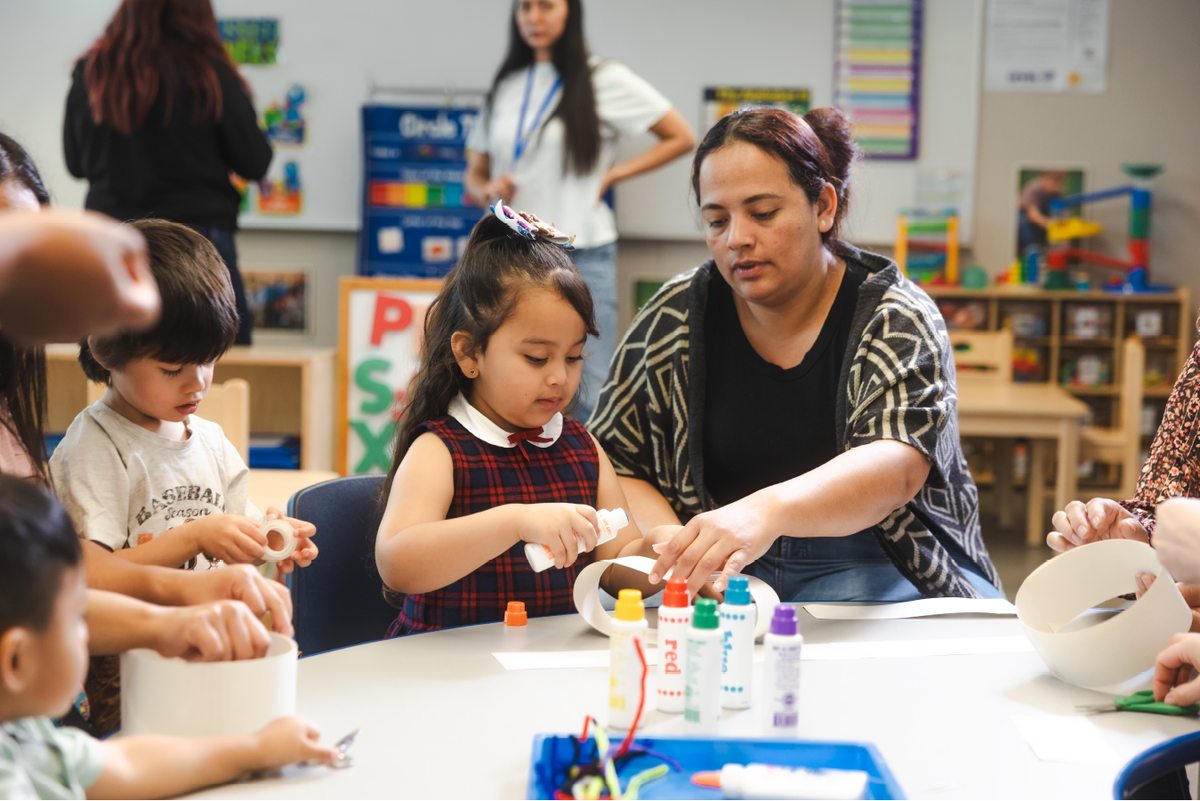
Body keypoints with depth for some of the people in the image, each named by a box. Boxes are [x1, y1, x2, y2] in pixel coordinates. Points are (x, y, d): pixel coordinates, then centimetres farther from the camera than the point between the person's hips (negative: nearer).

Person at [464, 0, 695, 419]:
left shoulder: (604, 80, 1)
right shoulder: (504, 86, 14)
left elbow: (680, 138, 4)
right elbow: (475, 172, 20)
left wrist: (612, 175, -2)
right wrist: (488, 190, -3)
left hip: (582, 254, -4)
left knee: (592, 396, -8)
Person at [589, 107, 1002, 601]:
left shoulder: (897, 320, -6)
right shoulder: (676, 316, 4)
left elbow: (895, 468, -25)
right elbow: (612, 463, 6)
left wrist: (768, 509, -45)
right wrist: (671, 544, -17)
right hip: (720, 572, 3)